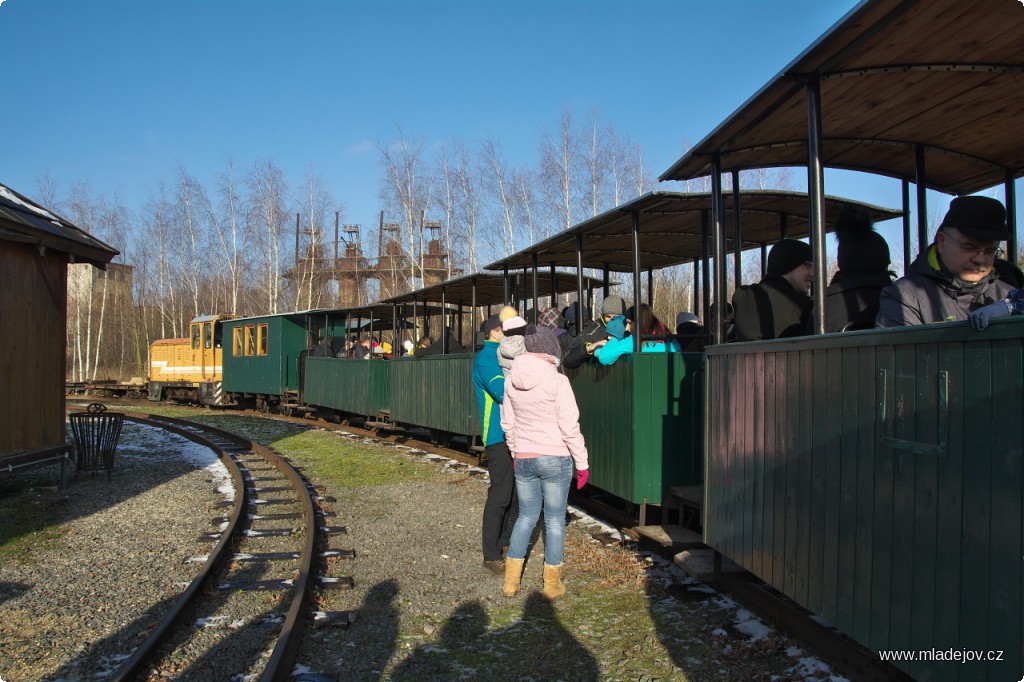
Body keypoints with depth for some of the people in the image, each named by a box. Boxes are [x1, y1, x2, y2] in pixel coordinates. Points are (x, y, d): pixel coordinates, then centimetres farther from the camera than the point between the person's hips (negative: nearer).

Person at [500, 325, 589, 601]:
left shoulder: (512, 380, 0)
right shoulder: (557, 381, -16)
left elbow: (508, 424, 10)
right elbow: (570, 427, -14)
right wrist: (582, 463, -4)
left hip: (524, 459, 5)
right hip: (555, 459, -5)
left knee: (526, 516, 17)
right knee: (555, 519, 9)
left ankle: (511, 581, 19)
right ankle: (552, 584, 18)